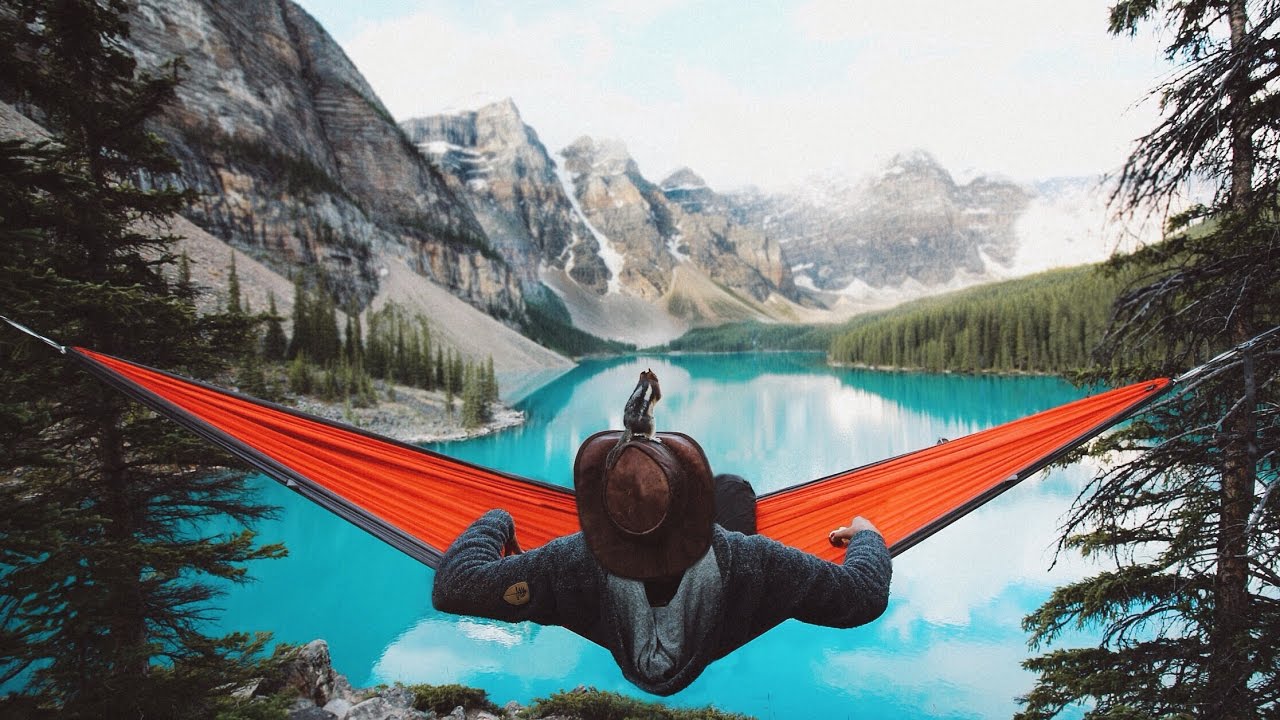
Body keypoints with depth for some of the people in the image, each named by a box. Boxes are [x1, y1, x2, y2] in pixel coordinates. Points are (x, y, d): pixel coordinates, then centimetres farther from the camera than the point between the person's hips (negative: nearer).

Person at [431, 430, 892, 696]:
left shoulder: (573, 566, -45)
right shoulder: (750, 563, -44)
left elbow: (452, 586, -33)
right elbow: (864, 593, -31)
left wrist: (494, 522, -13)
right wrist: (867, 538, -9)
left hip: (614, 653, 1)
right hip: (721, 659, 0)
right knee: (734, 486, 19)